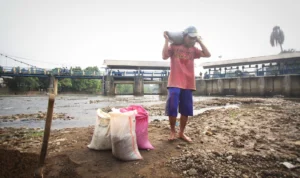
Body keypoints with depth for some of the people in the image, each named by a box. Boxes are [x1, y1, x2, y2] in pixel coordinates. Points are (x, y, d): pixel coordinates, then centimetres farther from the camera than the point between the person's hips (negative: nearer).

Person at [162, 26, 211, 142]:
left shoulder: (193, 50, 15)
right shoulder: (174, 46, 4)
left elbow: (207, 54, 6)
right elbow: (164, 56, -11)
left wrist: (199, 41, 8)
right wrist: (166, 40, -9)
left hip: (188, 84, 5)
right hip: (175, 83, -4)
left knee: (186, 109, 5)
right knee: (172, 107, -10)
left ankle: (181, 133, 20)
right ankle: (172, 131, 12)